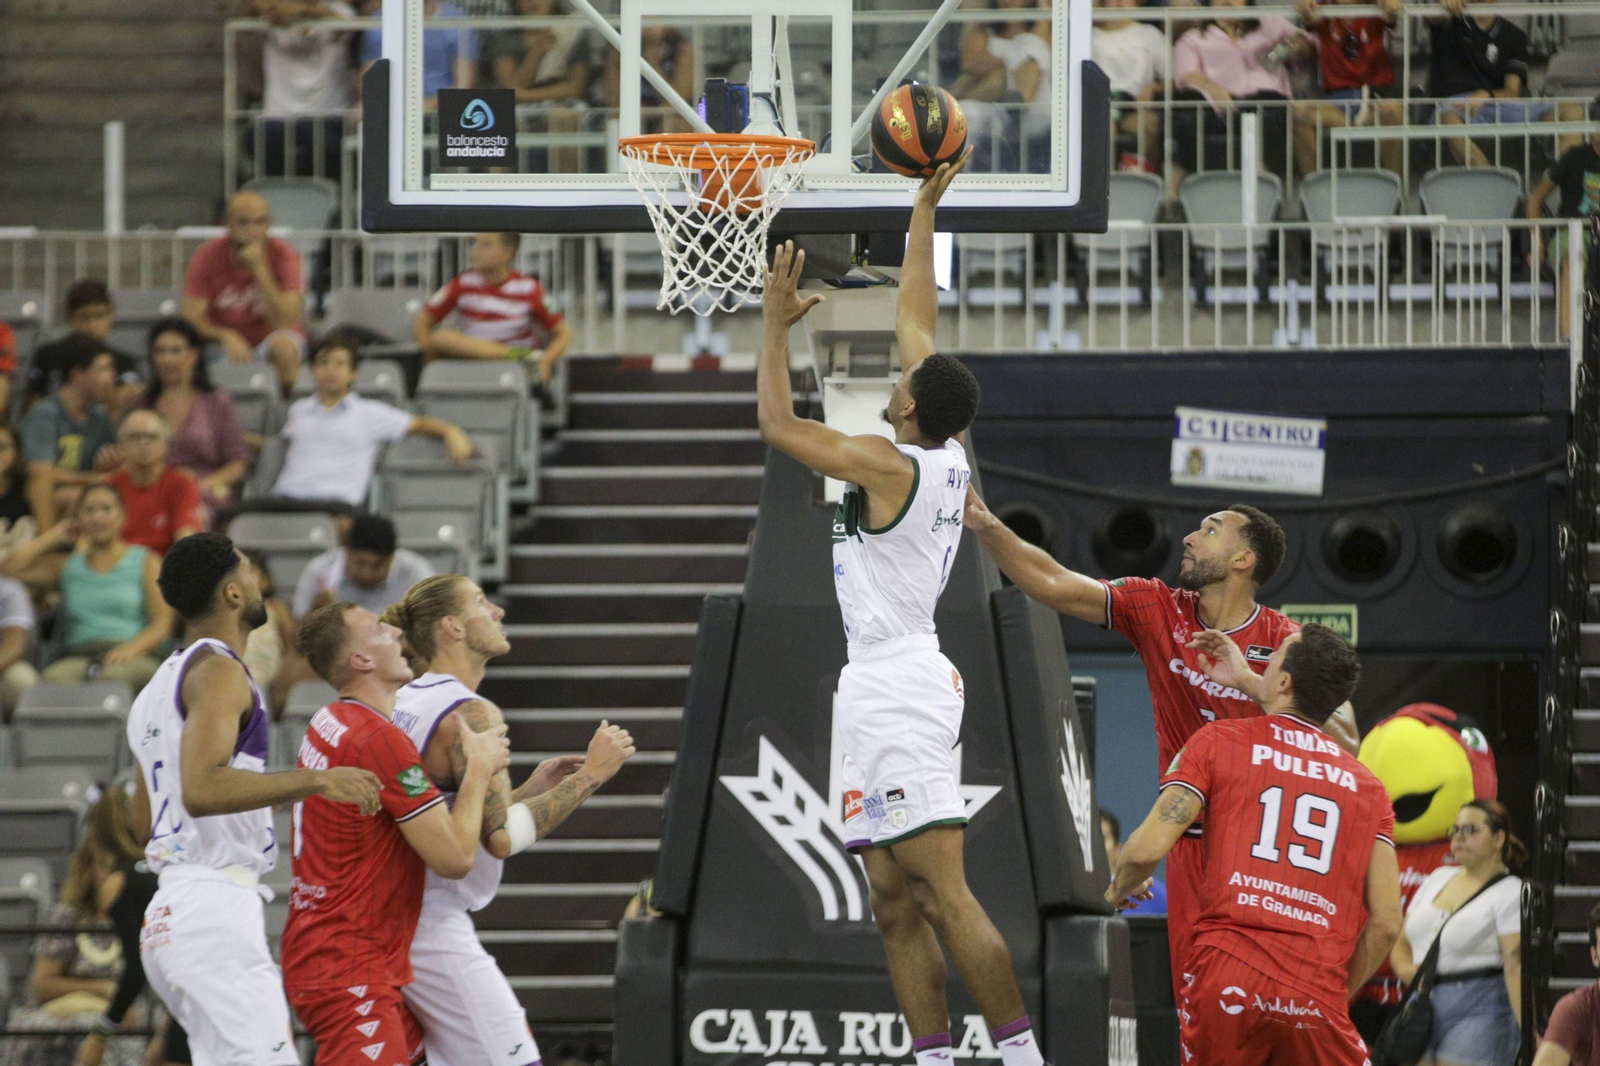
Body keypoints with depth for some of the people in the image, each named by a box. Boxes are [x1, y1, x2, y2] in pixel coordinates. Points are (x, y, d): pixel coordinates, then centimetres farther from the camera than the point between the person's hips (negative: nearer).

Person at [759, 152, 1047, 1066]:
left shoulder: (888, 466, -15)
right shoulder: (950, 457, 8)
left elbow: (779, 425, -8)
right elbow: (916, 322, 18)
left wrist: (778, 324, 0)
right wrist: (924, 212, 22)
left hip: (899, 697, -10)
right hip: (891, 691, 10)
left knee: (947, 896, -13)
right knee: (898, 905, 10)